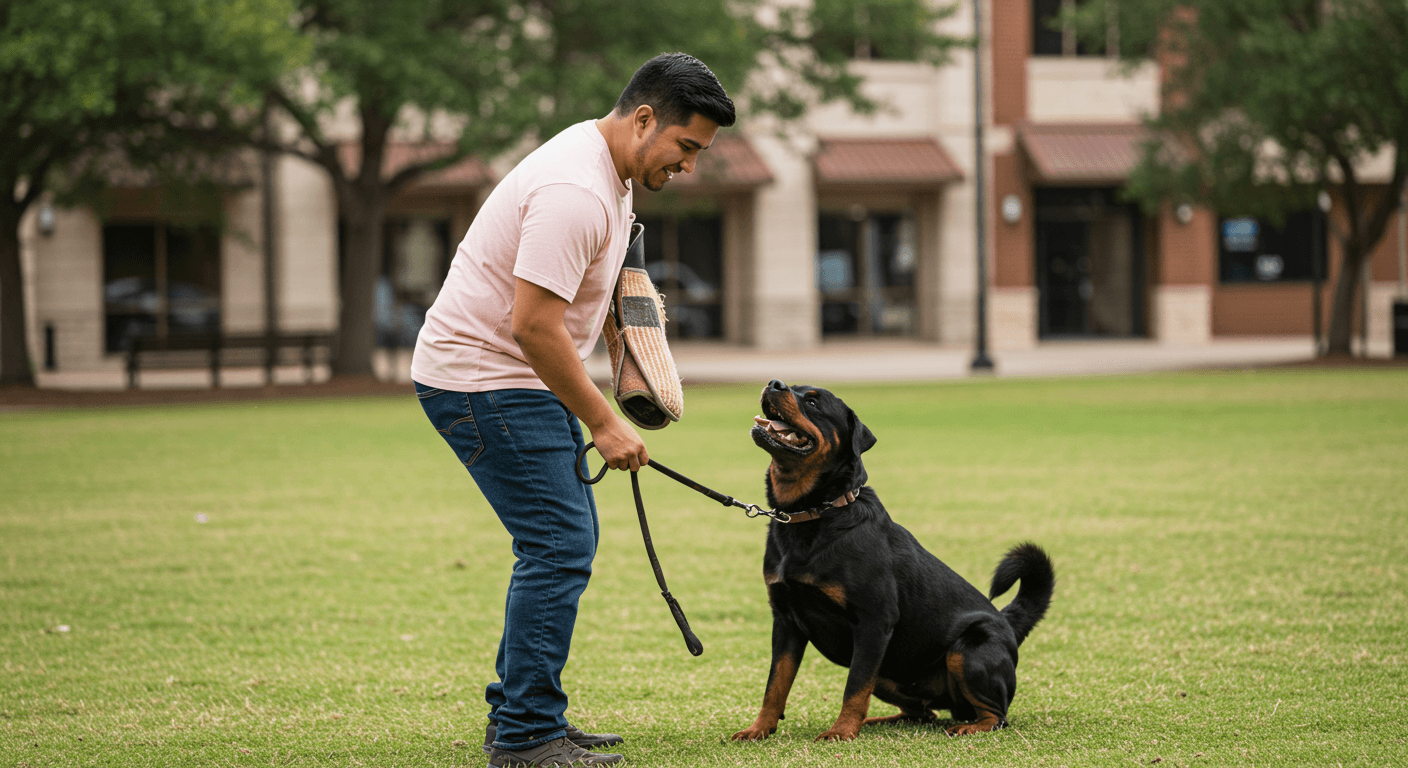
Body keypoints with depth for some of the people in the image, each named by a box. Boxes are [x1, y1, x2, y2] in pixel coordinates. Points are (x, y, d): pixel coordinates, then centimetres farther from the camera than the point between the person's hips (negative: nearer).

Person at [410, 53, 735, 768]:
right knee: (559, 546, -13)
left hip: (517, 378, 11)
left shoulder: (608, 171, 11)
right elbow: (534, 325, -28)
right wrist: (602, 422, -22)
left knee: (565, 541, 13)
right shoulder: (576, 193, -25)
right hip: (483, 379, -11)